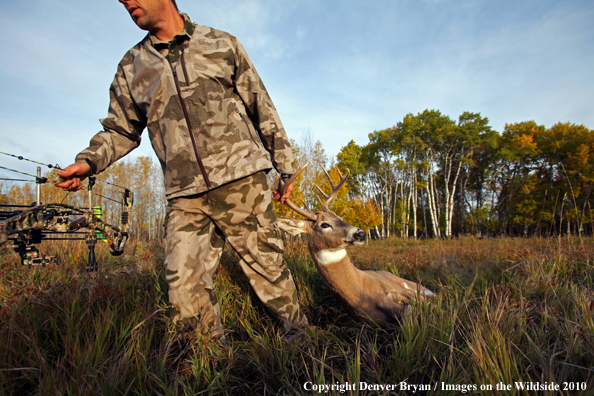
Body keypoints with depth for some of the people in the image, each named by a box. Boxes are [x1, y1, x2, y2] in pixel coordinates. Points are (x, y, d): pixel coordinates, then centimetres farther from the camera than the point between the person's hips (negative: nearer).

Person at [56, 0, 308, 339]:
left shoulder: (222, 44, 11)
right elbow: (120, 130, 22)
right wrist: (88, 161, 2)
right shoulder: (132, 66, 18)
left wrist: (286, 169, 9)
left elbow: (263, 110, 10)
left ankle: (298, 331, 24)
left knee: (267, 265, 0)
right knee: (185, 287, 0)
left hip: (241, 181, -2)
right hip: (185, 196, 3)